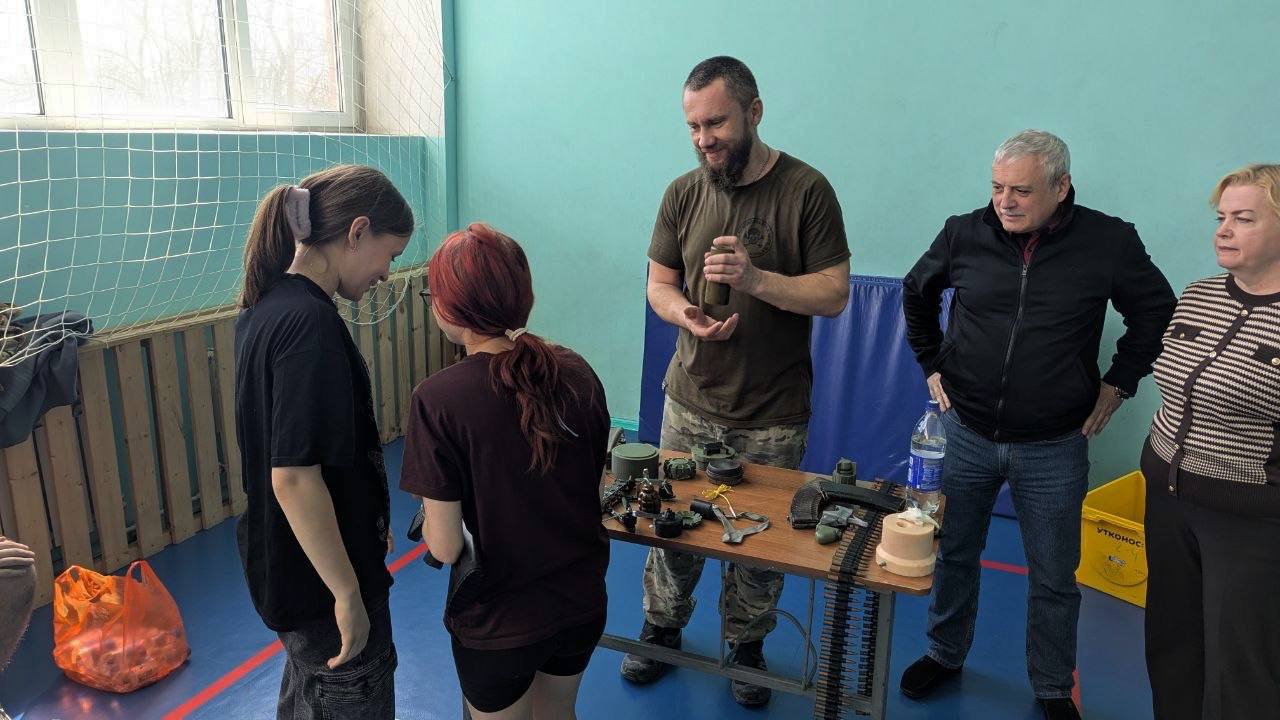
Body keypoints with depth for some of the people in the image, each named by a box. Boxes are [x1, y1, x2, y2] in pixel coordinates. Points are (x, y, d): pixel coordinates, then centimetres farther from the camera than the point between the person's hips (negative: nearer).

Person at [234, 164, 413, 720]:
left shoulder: (265, 306, 3)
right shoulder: (310, 323, -26)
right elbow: (295, 477, -30)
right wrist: (349, 594, -23)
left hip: (281, 563, 9)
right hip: (320, 578, -9)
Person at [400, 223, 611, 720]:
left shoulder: (438, 399, -24)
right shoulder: (577, 375, -9)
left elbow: (444, 546, -20)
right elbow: (589, 487, 3)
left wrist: (428, 518, 1)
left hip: (497, 622, -4)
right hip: (582, 603, 4)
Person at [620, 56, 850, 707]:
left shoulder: (805, 190, -9)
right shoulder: (683, 193, 1)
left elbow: (835, 293, -11)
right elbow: (658, 284, 8)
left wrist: (756, 278, -26)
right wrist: (685, 314, -15)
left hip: (774, 415, -2)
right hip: (690, 402, 3)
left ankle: (746, 645, 35)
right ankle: (662, 630, 37)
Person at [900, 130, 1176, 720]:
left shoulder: (1109, 243, -9)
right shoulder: (964, 234, -6)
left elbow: (1156, 310, 7)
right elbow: (917, 293, 12)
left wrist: (1118, 382, 3)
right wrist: (932, 363, 8)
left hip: (1053, 448, -1)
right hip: (966, 433, 1)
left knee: (1054, 580, 12)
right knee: (954, 554, 16)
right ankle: (945, 654, 40)